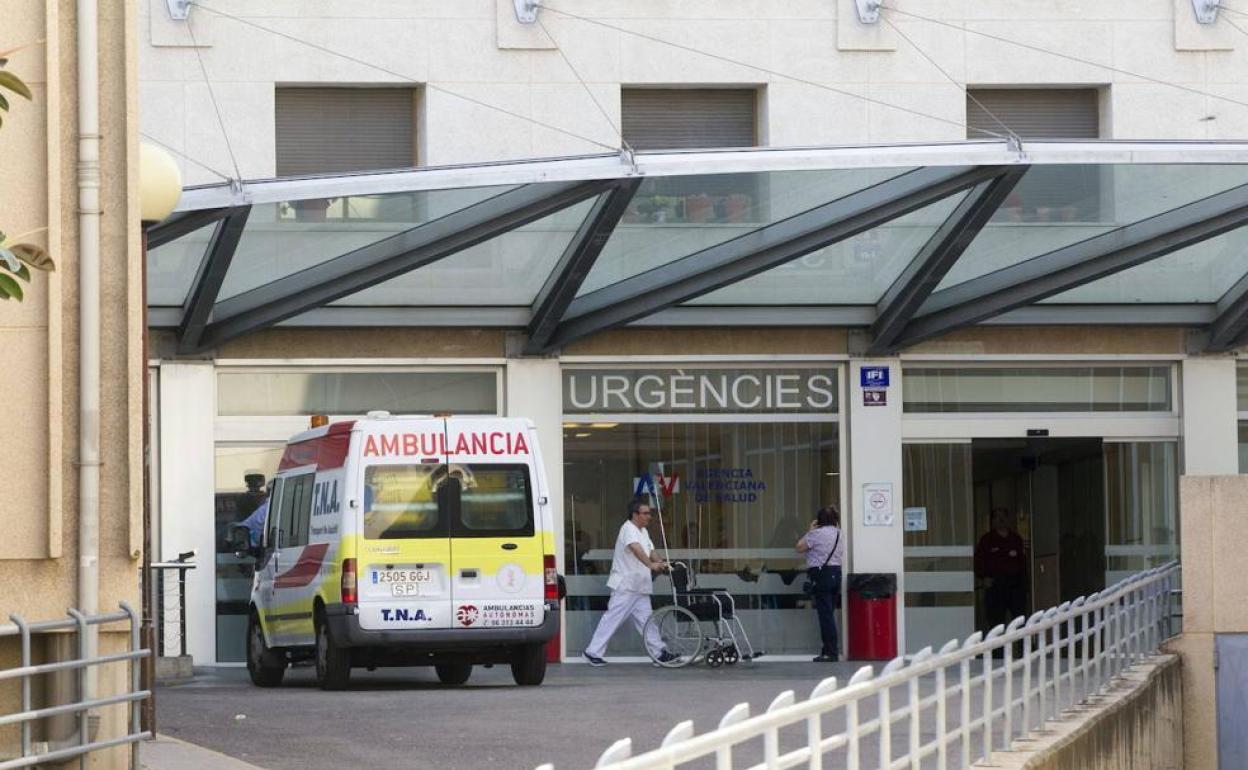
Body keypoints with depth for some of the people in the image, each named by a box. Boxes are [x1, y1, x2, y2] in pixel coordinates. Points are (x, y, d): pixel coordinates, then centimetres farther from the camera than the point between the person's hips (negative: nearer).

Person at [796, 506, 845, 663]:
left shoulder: (817, 534, -11)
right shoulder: (840, 534, 11)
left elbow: (800, 548, -3)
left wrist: (810, 530, 7)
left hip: (821, 575, -8)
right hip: (836, 573, 8)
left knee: (825, 614, -6)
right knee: (829, 613, 13)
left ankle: (832, 652, -9)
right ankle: (829, 650, 16)